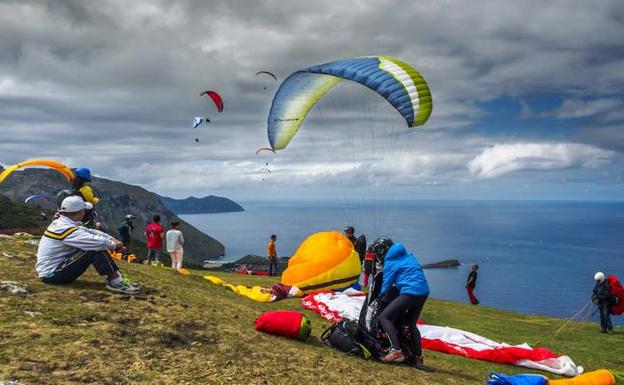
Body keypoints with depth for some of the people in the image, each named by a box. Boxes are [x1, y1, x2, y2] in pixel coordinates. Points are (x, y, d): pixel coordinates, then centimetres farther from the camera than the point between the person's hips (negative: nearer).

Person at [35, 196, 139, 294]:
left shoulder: (61, 223, 5)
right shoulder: (65, 229, -24)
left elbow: (89, 231, 9)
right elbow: (97, 241, -28)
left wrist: (111, 238, -3)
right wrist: (114, 245, -9)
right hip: (51, 275, -10)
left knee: (97, 246, 2)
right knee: (94, 249, -22)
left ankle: (118, 277, -1)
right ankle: (115, 282, -15)